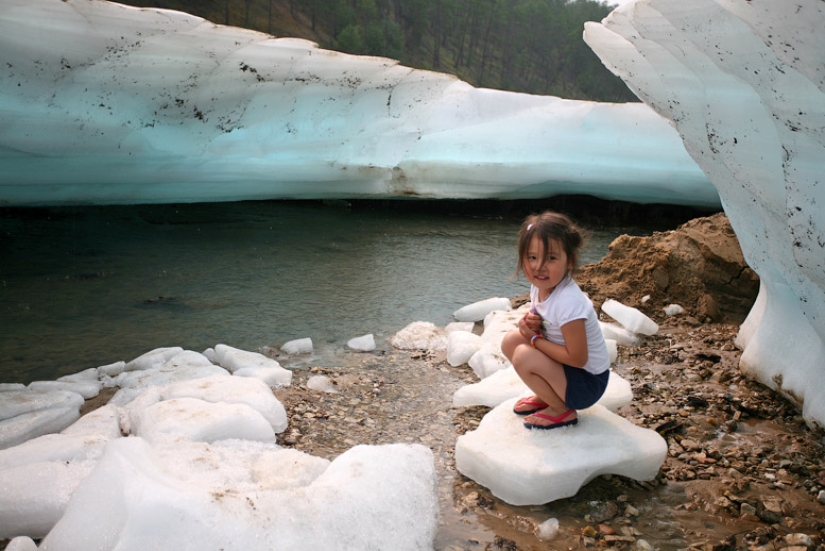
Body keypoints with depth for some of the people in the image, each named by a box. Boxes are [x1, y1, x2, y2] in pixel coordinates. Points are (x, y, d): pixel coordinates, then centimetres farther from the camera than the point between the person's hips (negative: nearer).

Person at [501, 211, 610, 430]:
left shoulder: (568, 302, -31)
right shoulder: (540, 286, -6)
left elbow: (577, 358, -28)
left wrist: (535, 339, -19)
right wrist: (531, 324, -12)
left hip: (587, 382, -8)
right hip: (566, 367, 8)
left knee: (523, 356, -25)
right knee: (511, 340, 0)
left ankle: (563, 411, -3)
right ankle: (545, 396, 15)